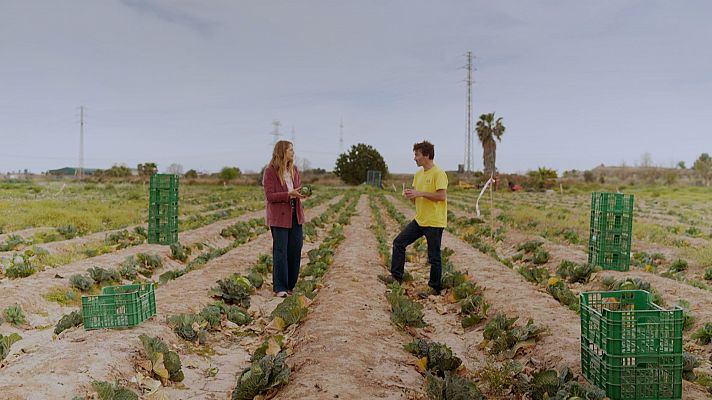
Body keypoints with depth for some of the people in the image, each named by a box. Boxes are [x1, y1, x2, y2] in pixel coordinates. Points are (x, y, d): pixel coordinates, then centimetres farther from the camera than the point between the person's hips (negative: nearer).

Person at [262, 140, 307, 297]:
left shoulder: (294, 170, 11)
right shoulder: (270, 171, -7)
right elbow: (270, 196, -12)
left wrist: (302, 193, -6)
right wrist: (289, 194, -23)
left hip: (295, 215, 6)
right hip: (279, 216, -6)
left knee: (295, 249, 5)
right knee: (280, 251, -4)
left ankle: (290, 285, 18)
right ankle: (280, 288, 2)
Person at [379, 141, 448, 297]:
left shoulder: (438, 173, -13)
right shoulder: (418, 174, 13)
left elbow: (442, 196, -22)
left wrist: (420, 193, -21)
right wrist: (410, 195, -5)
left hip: (434, 222, -8)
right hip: (419, 220, 8)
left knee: (434, 257, 1)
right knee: (399, 242, 4)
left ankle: (435, 288, 15)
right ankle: (396, 276, 12)